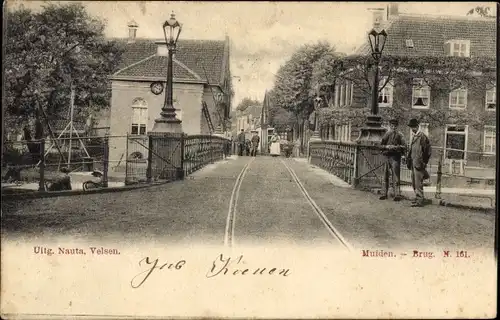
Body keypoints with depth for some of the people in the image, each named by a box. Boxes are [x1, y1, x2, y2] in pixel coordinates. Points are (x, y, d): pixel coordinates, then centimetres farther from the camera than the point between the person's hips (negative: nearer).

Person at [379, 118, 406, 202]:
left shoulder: (399, 135, 3)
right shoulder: (387, 134, 13)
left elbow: (404, 146, -3)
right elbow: (381, 144, 11)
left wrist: (394, 147, -16)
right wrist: (386, 146, -9)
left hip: (395, 157, -4)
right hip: (387, 156, 4)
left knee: (396, 176, -9)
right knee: (385, 176, 7)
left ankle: (397, 195, -9)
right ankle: (385, 194, 15)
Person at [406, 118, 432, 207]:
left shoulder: (422, 136, -10)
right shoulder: (414, 136, 18)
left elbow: (425, 150, -14)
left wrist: (421, 162, -17)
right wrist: (408, 160, 18)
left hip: (418, 162, -9)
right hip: (413, 162, 9)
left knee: (418, 182, -8)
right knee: (414, 182, 13)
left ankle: (419, 201, -5)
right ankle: (418, 198, 23)